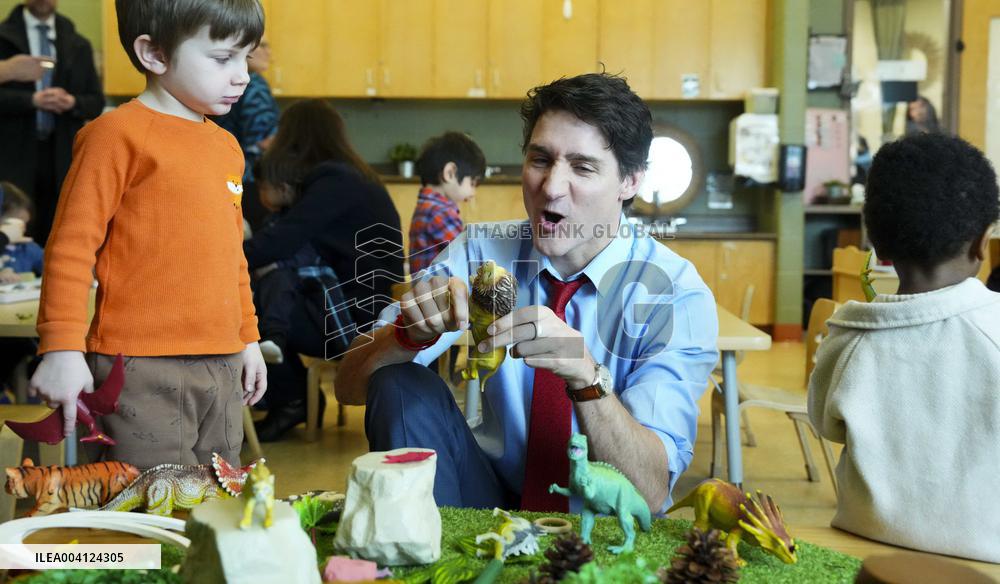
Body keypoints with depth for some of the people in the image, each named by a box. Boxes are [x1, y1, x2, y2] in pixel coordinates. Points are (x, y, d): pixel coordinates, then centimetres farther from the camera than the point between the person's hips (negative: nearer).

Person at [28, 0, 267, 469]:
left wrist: (248, 339, 24)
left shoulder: (226, 146, 15)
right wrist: (62, 348, -15)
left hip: (222, 370, 7)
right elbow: (70, 247, -10)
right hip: (143, 372, -7)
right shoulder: (119, 134, -8)